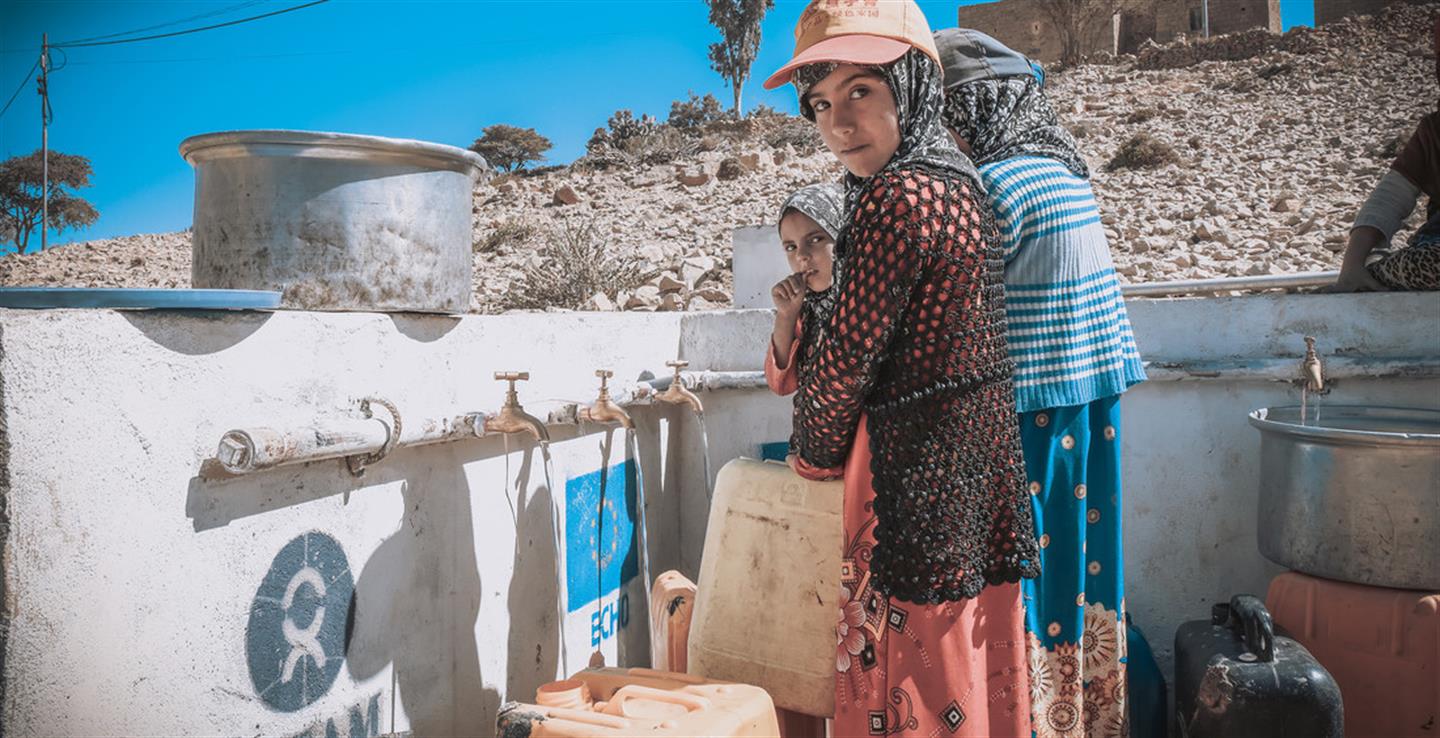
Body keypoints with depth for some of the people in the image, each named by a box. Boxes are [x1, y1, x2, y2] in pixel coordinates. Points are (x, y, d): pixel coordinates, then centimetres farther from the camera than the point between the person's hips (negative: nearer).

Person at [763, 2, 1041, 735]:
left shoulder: (895, 199, -19)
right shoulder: (953, 180, 11)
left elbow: (847, 359, -16)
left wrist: (813, 454, 0)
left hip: (917, 475, -9)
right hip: (976, 463, 9)